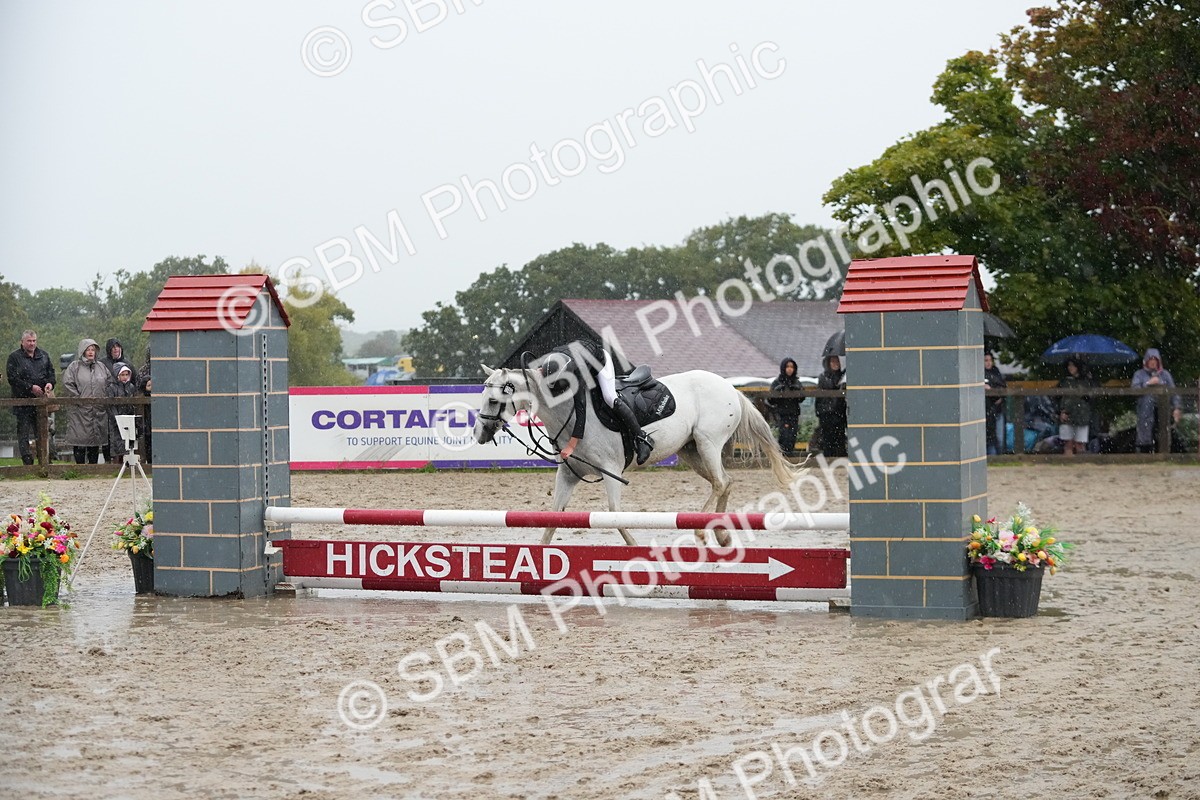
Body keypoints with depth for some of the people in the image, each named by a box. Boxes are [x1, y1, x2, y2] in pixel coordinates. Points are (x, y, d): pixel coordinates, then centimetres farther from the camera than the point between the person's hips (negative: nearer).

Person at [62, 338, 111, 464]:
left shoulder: (101, 367, 13)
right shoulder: (74, 366, 0)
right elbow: (67, 383, -8)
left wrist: (105, 397, 7)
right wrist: (78, 397, -12)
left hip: (99, 410, 4)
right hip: (81, 410, -4)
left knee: (96, 439, 6)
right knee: (80, 440, -6)